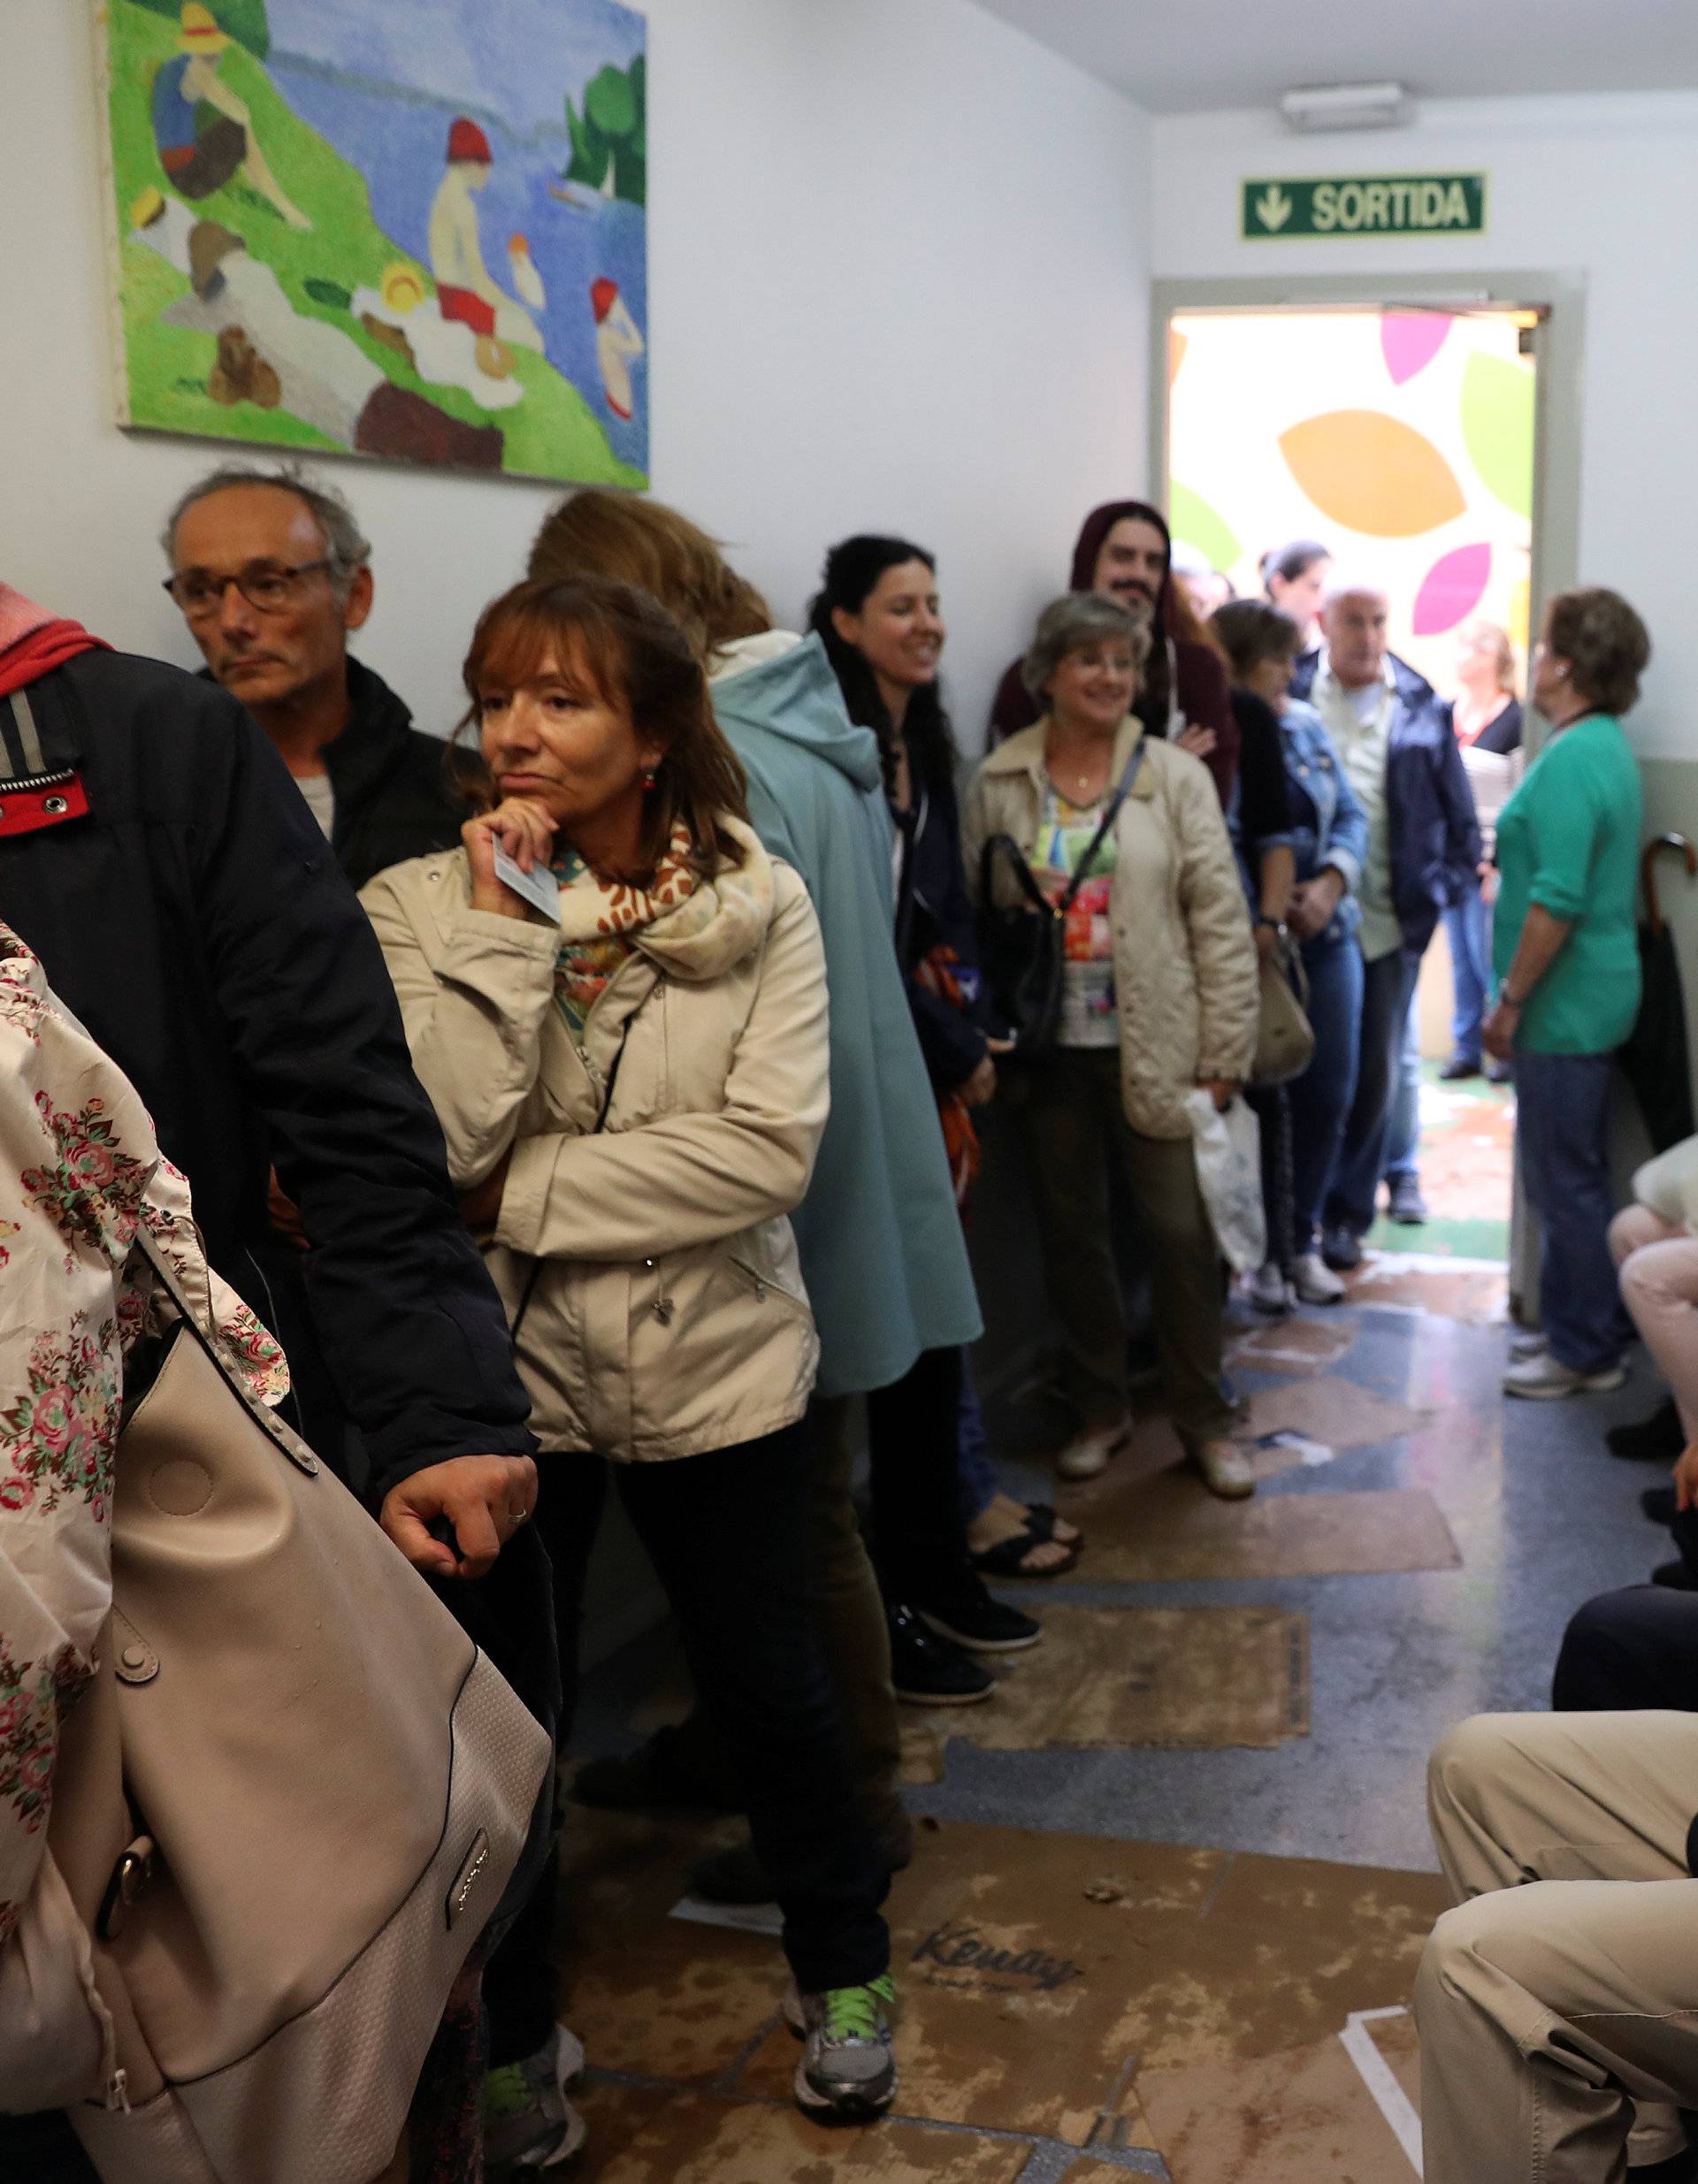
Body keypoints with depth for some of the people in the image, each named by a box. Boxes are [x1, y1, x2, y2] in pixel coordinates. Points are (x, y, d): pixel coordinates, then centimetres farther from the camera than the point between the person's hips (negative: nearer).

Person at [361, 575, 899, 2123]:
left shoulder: (757, 906, -8)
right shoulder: (425, 906, -8)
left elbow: (773, 1149, -18)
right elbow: (430, 1144, -19)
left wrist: (522, 1196, -18)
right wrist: (505, 928, -22)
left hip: (712, 1369, 0)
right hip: (504, 1375, 0)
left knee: (769, 1687, 14)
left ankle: (844, 1971, 39)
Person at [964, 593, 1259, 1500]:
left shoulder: (1175, 777, -2)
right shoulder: (999, 785, 2)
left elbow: (1221, 921, -4)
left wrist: (1224, 1052, -8)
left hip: (1155, 1047, -2)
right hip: (1048, 1049, 2)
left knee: (1182, 1232, 2)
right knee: (1071, 1231, 12)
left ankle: (1204, 1419, 19)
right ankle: (1098, 1406, 29)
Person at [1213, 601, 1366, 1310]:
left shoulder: (1305, 724, 8)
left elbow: (1351, 816, 8)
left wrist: (1330, 885, -8)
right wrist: (1264, 914, -20)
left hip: (1326, 936, 6)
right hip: (1248, 945, -6)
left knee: (1327, 1092, 8)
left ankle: (1302, 1239, 24)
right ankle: (1259, 1249, 19)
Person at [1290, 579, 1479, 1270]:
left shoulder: (1421, 708, 3)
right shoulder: (1288, 694, -3)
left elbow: (1461, 824, 8)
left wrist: (1435, 890, -1)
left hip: (1390, 925, 2)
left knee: (1375, 1076, 9)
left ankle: (1346, 1214, 21)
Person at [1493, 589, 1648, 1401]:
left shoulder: (1572, 758, -19)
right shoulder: (1609, 748, 12)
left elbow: (1557, 900, -24)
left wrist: (1509, 1000, -18)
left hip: (1564, 1006, -10)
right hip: (1592, 998, 10)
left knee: (1564, 1181, 0)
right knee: (1576, 1175, 18)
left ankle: (1583, 1352, 9)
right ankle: (1596, 1328, 28)